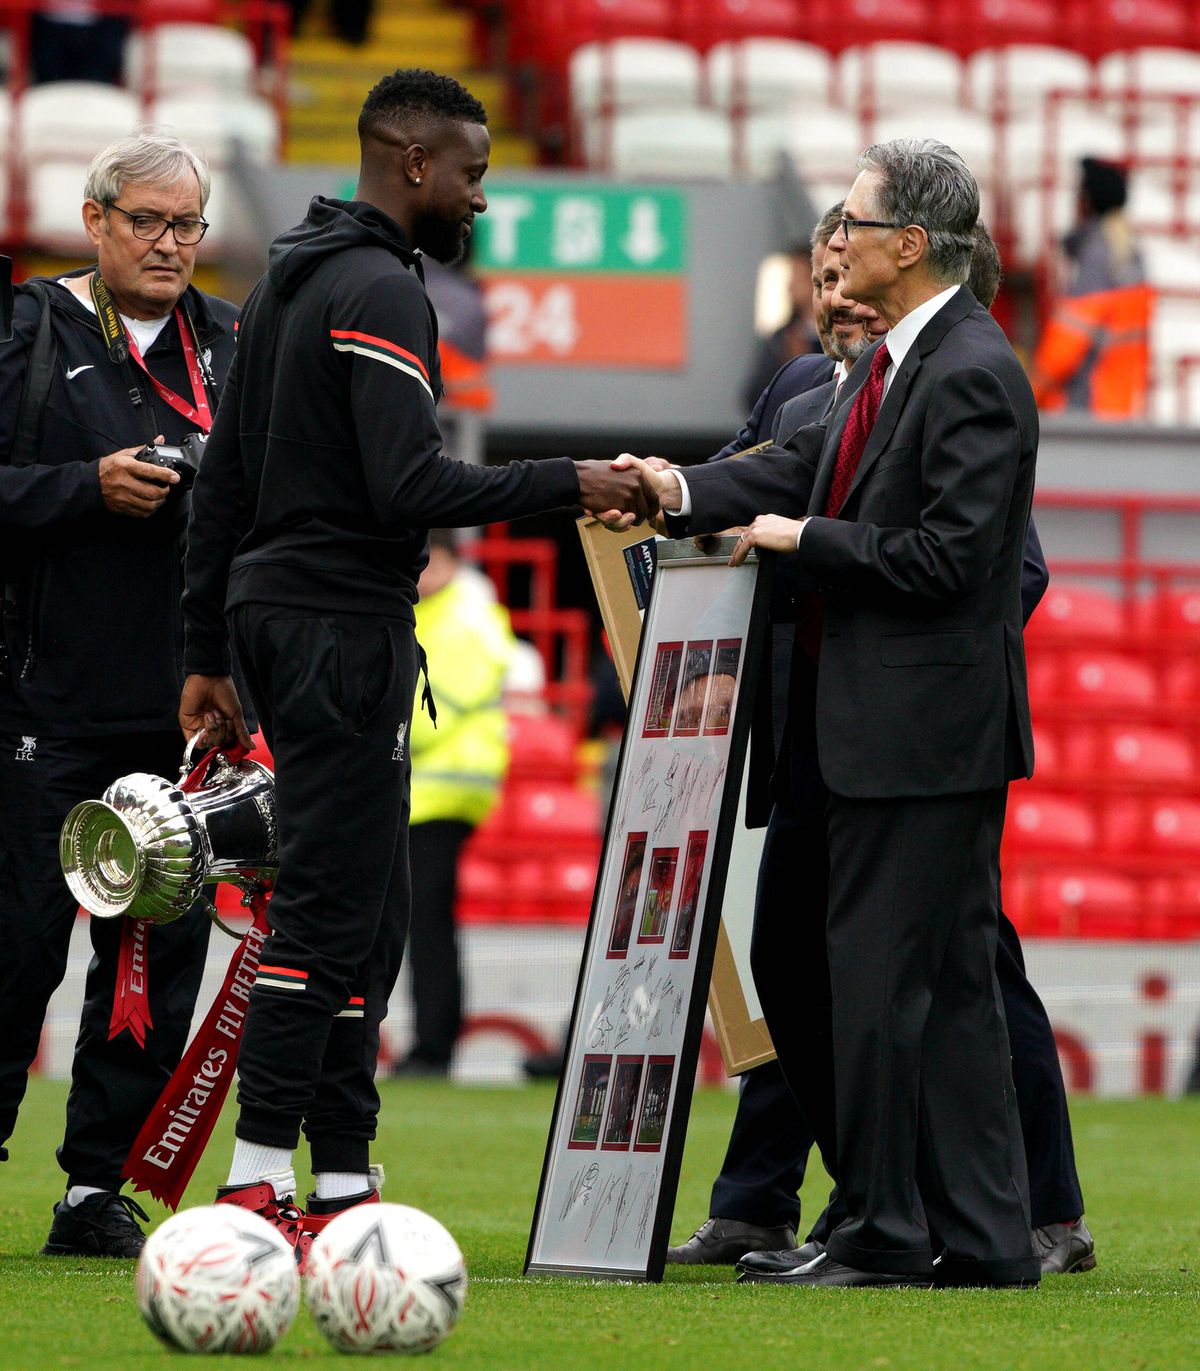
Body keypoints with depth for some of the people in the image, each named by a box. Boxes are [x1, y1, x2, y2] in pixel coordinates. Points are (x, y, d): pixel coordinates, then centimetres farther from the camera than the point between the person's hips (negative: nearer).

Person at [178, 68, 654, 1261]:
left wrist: (206, 652, 20)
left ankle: (342, 1180, 12)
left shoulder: (286, 278, 18)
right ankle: (259, 1184, -10)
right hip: (344, 625, -10)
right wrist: (566, 484, -13)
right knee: (330, 906, -9)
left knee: (361, 904, 12)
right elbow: (411, 487, -22)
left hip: (274, 614, 10)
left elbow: (223, 482, 19)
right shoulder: (380, 291, -13)